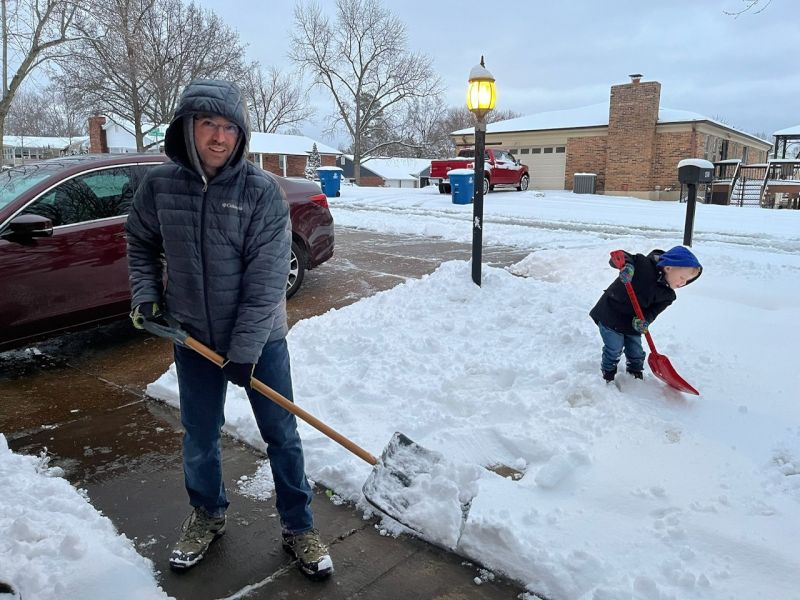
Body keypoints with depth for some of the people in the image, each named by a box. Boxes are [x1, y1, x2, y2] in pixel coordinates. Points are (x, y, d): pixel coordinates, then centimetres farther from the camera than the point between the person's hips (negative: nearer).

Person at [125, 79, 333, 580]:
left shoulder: (262, 191, -15)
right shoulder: (159, 186, -4)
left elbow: (266, 280, -17)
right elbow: (142, 244, 14)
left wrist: (244, 350, -18)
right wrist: (146, 294, -1)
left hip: (259, 338, -2)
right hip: (193, 338, 3)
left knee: (282, 436, 9)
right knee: (200, 437, 17)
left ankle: (299, 527, 29)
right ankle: (208, 516, 43)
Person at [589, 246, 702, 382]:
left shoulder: (668, 294, -5)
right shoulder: (643, 265, -24)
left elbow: (653, 311, -10)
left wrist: (644, 321, -32)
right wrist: (625, 264, -49)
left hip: (632, 324, 6)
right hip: (610, 315, -6)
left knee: (636, 352, 18)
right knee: (614, 350, 5)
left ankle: (636, 372, 45)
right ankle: (608, 373, 31)